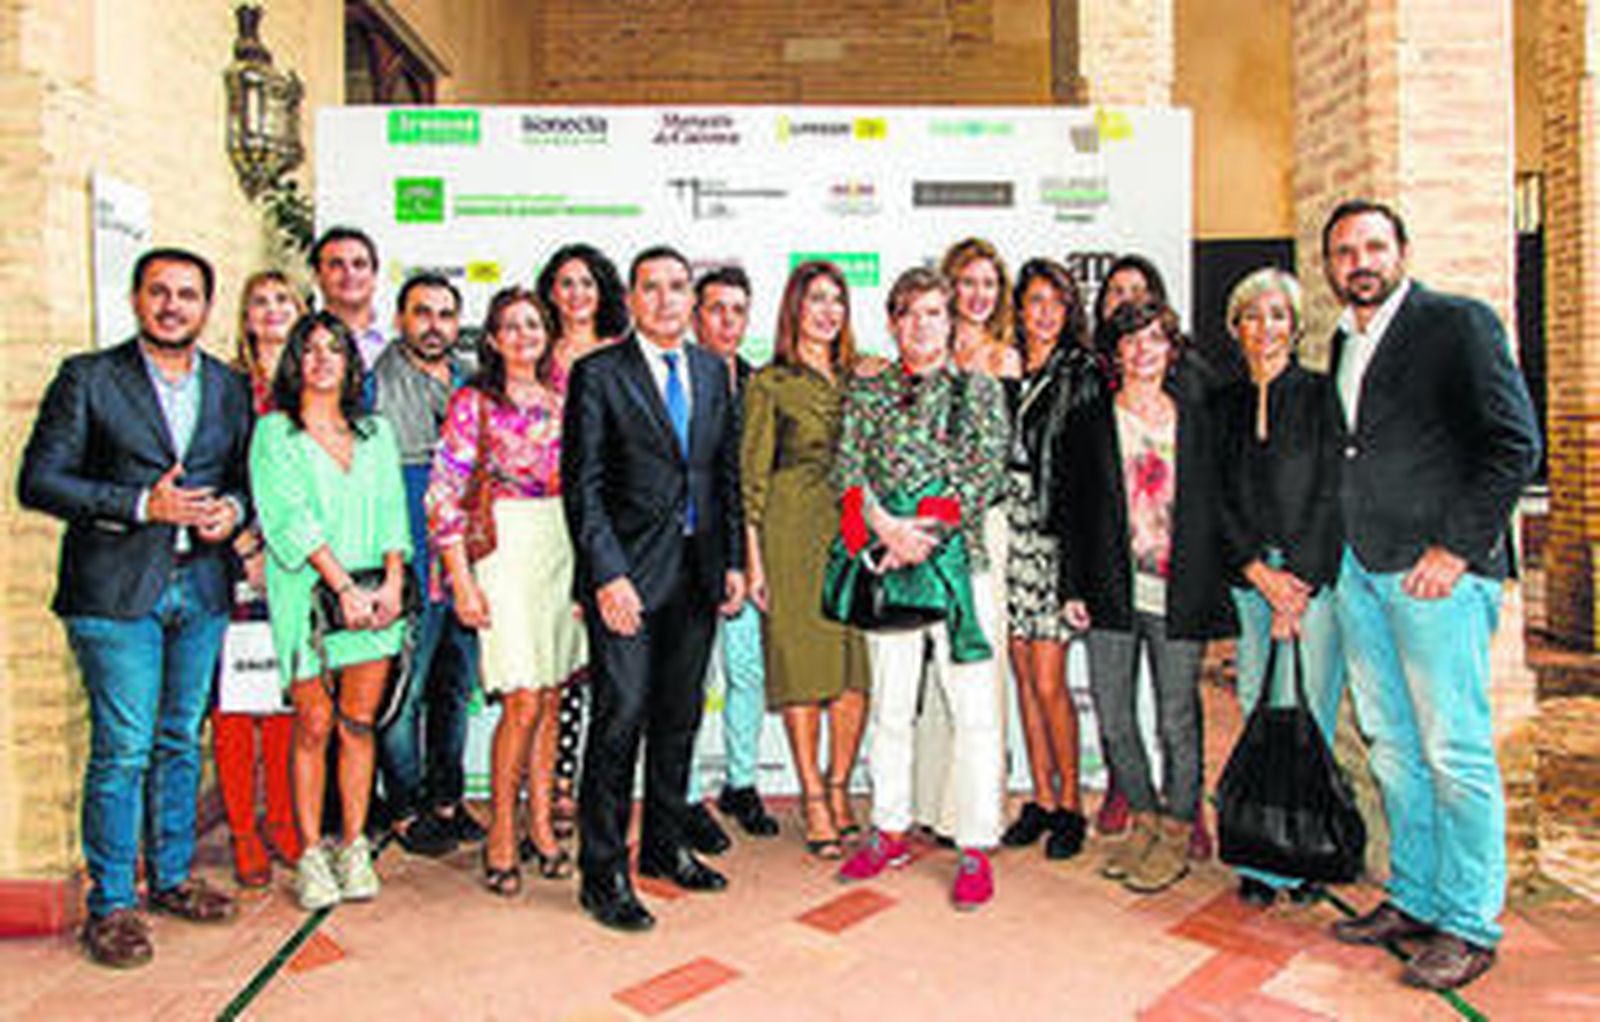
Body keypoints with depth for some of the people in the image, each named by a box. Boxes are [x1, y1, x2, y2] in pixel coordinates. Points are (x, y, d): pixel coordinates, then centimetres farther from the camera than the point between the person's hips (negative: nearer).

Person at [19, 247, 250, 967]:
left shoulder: (229, 387, 11)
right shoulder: (88, 378, -1)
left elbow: (244, 473, 19)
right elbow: (38, 481, -6)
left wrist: (233, 509, -4)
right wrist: (141, 505, -16)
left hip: (201, 587, 4)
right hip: (117, 590, -4)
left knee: (181, 741, 13)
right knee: (122, 749, -3)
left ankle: (171, 877, 27)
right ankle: (110, 904, 11)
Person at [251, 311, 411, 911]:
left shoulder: (375, 432, 16)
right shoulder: (274, 433, 4)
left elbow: (391, 510, 8)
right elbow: (290, 517, -7)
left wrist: (391, 579, -6)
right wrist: (343, 585, -14)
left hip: (375, 596, 3)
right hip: (307, 595, -3)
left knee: (359, 725, 6)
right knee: (313, 728, 1)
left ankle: (355, 848, 14)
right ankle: (311, 855, 11)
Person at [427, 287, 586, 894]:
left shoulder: (562, 400, 13)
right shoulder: (474, 402, 0)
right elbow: (445, 495, -4)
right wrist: (462, 579, -9)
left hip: (566, 549, 4)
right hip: (507, 549, -4)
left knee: (553, 698, 6)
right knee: (524, 701, -8)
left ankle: (542, 825, 17)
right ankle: (501, 836, 6)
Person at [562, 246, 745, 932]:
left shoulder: (713, 372, 12)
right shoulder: (598, 374, -4)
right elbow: (582, 486, -8)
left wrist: (733, 561, 9)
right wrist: (607, 575, -15)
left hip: (697, 570, 5)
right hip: (628, 572, -5)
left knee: (680, 716, 13)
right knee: (621, 717, -5)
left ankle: (664, 846, 30)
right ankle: (603, 874, 9)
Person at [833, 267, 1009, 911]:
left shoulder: (979, 391, 6)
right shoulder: (865, 392, 12)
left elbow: (988, 476, -4)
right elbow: (847, 471, 3)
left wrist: (925, 532, -13)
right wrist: (884, 526, -13)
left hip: (958, 560, -2)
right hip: (885, 564, 2)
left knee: (973, 707, -1)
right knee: (889, 704, 11)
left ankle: (976, 847, 9)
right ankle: (890, 832, 25)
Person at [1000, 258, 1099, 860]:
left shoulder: (1083, 373, -1)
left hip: (1055, 534, -4)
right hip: (1008, 533, 4)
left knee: (1048, 681, -4)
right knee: (1025, 677, 9)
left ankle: (1069, 804, 12)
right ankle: (1041, 797, 21)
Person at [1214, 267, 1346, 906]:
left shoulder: (1320, 395, 3)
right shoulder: (1224, 404, 13)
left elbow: (1331, 495, -3)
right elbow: (1221, 501, 7)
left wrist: (1297, 587, -9)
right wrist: (1261, 574, -5)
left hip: (1315, 574, -3)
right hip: (1248, 580, 3)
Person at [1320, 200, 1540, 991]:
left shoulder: (1459, 323, -3)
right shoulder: (1345, 344, 17)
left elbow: (1516, 445, -9)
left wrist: (1456, 548, -14)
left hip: (1439, 570, -7)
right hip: (1361, 570, 7)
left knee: (1456, 753, -2)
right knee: (1392, 747, 12)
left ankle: (1469, 923, 10)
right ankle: (1413, 896, 24)